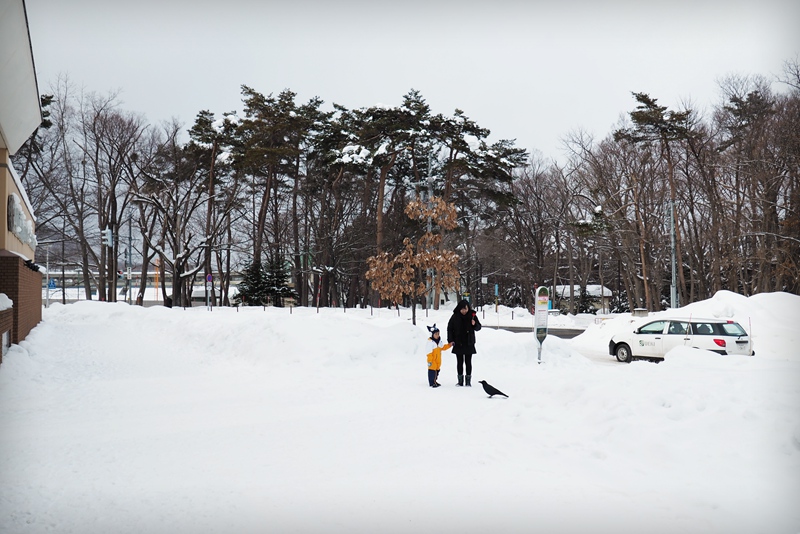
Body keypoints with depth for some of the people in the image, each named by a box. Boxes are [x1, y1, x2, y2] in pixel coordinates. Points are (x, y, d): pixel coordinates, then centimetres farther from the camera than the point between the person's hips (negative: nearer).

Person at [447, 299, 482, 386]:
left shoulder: (472, 315, -2)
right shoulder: (455, 317, -3)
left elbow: (478, 327, 4)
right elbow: (450, 328, 3)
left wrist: (474, 324, -19)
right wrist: (450, 340, -6)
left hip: (469, 344, 0)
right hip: (458, 344, 0)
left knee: (468, 362, 4)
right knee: (460, 362, 6)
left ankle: (468, 381, 11)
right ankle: (460, 380, 12)